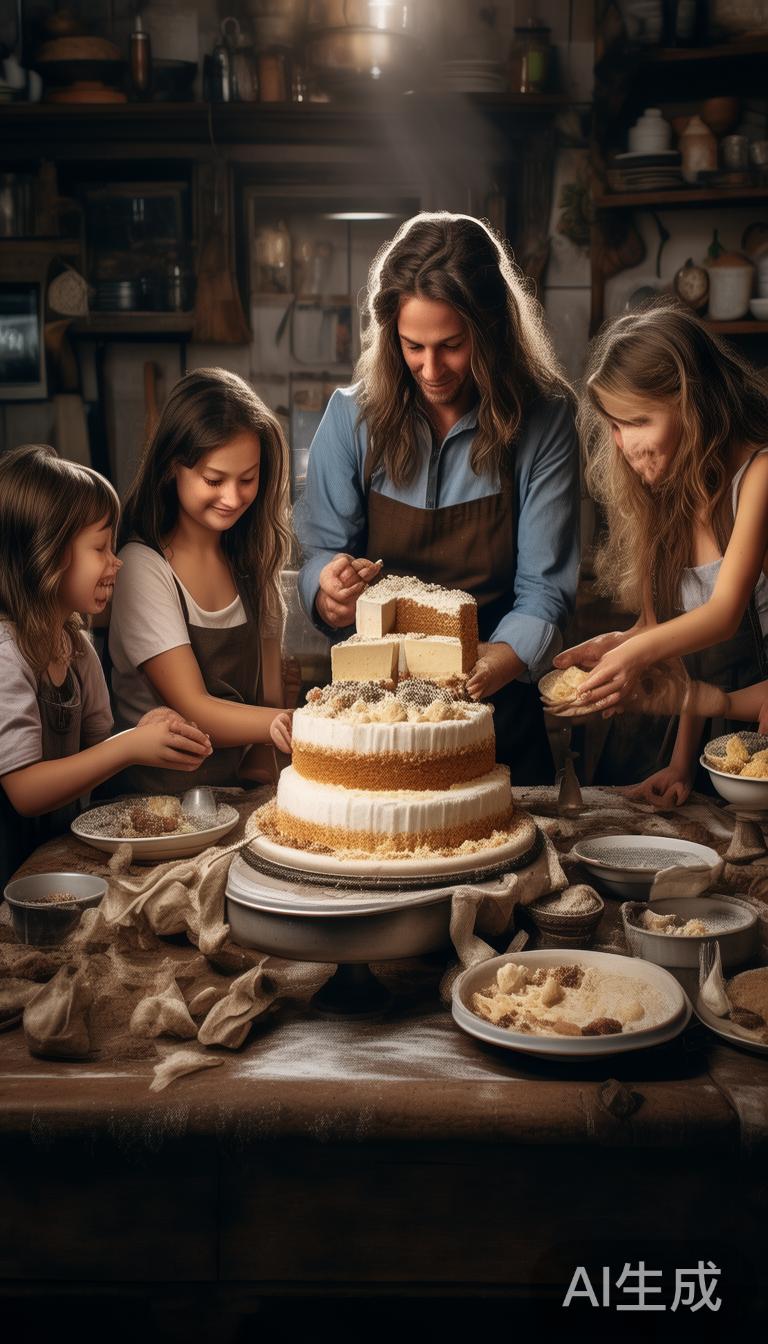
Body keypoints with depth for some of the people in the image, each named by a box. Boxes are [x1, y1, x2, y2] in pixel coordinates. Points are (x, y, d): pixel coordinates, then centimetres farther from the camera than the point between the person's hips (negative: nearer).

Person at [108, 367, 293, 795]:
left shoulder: (254, 558, 8)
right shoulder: (142, 567, -12)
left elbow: (269, 690, 11)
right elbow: (193, 709, -16)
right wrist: (295, 725, -32)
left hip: (239, 792, 5)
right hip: (162, 796, -5)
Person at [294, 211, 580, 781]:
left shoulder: (543, 419, -5)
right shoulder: (353, 416, -1)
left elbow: (544, 589, -8)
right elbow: (321, 553, 3)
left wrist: (486, 670, -26)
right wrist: (330, 590, -21)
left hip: (498, 709, -1)